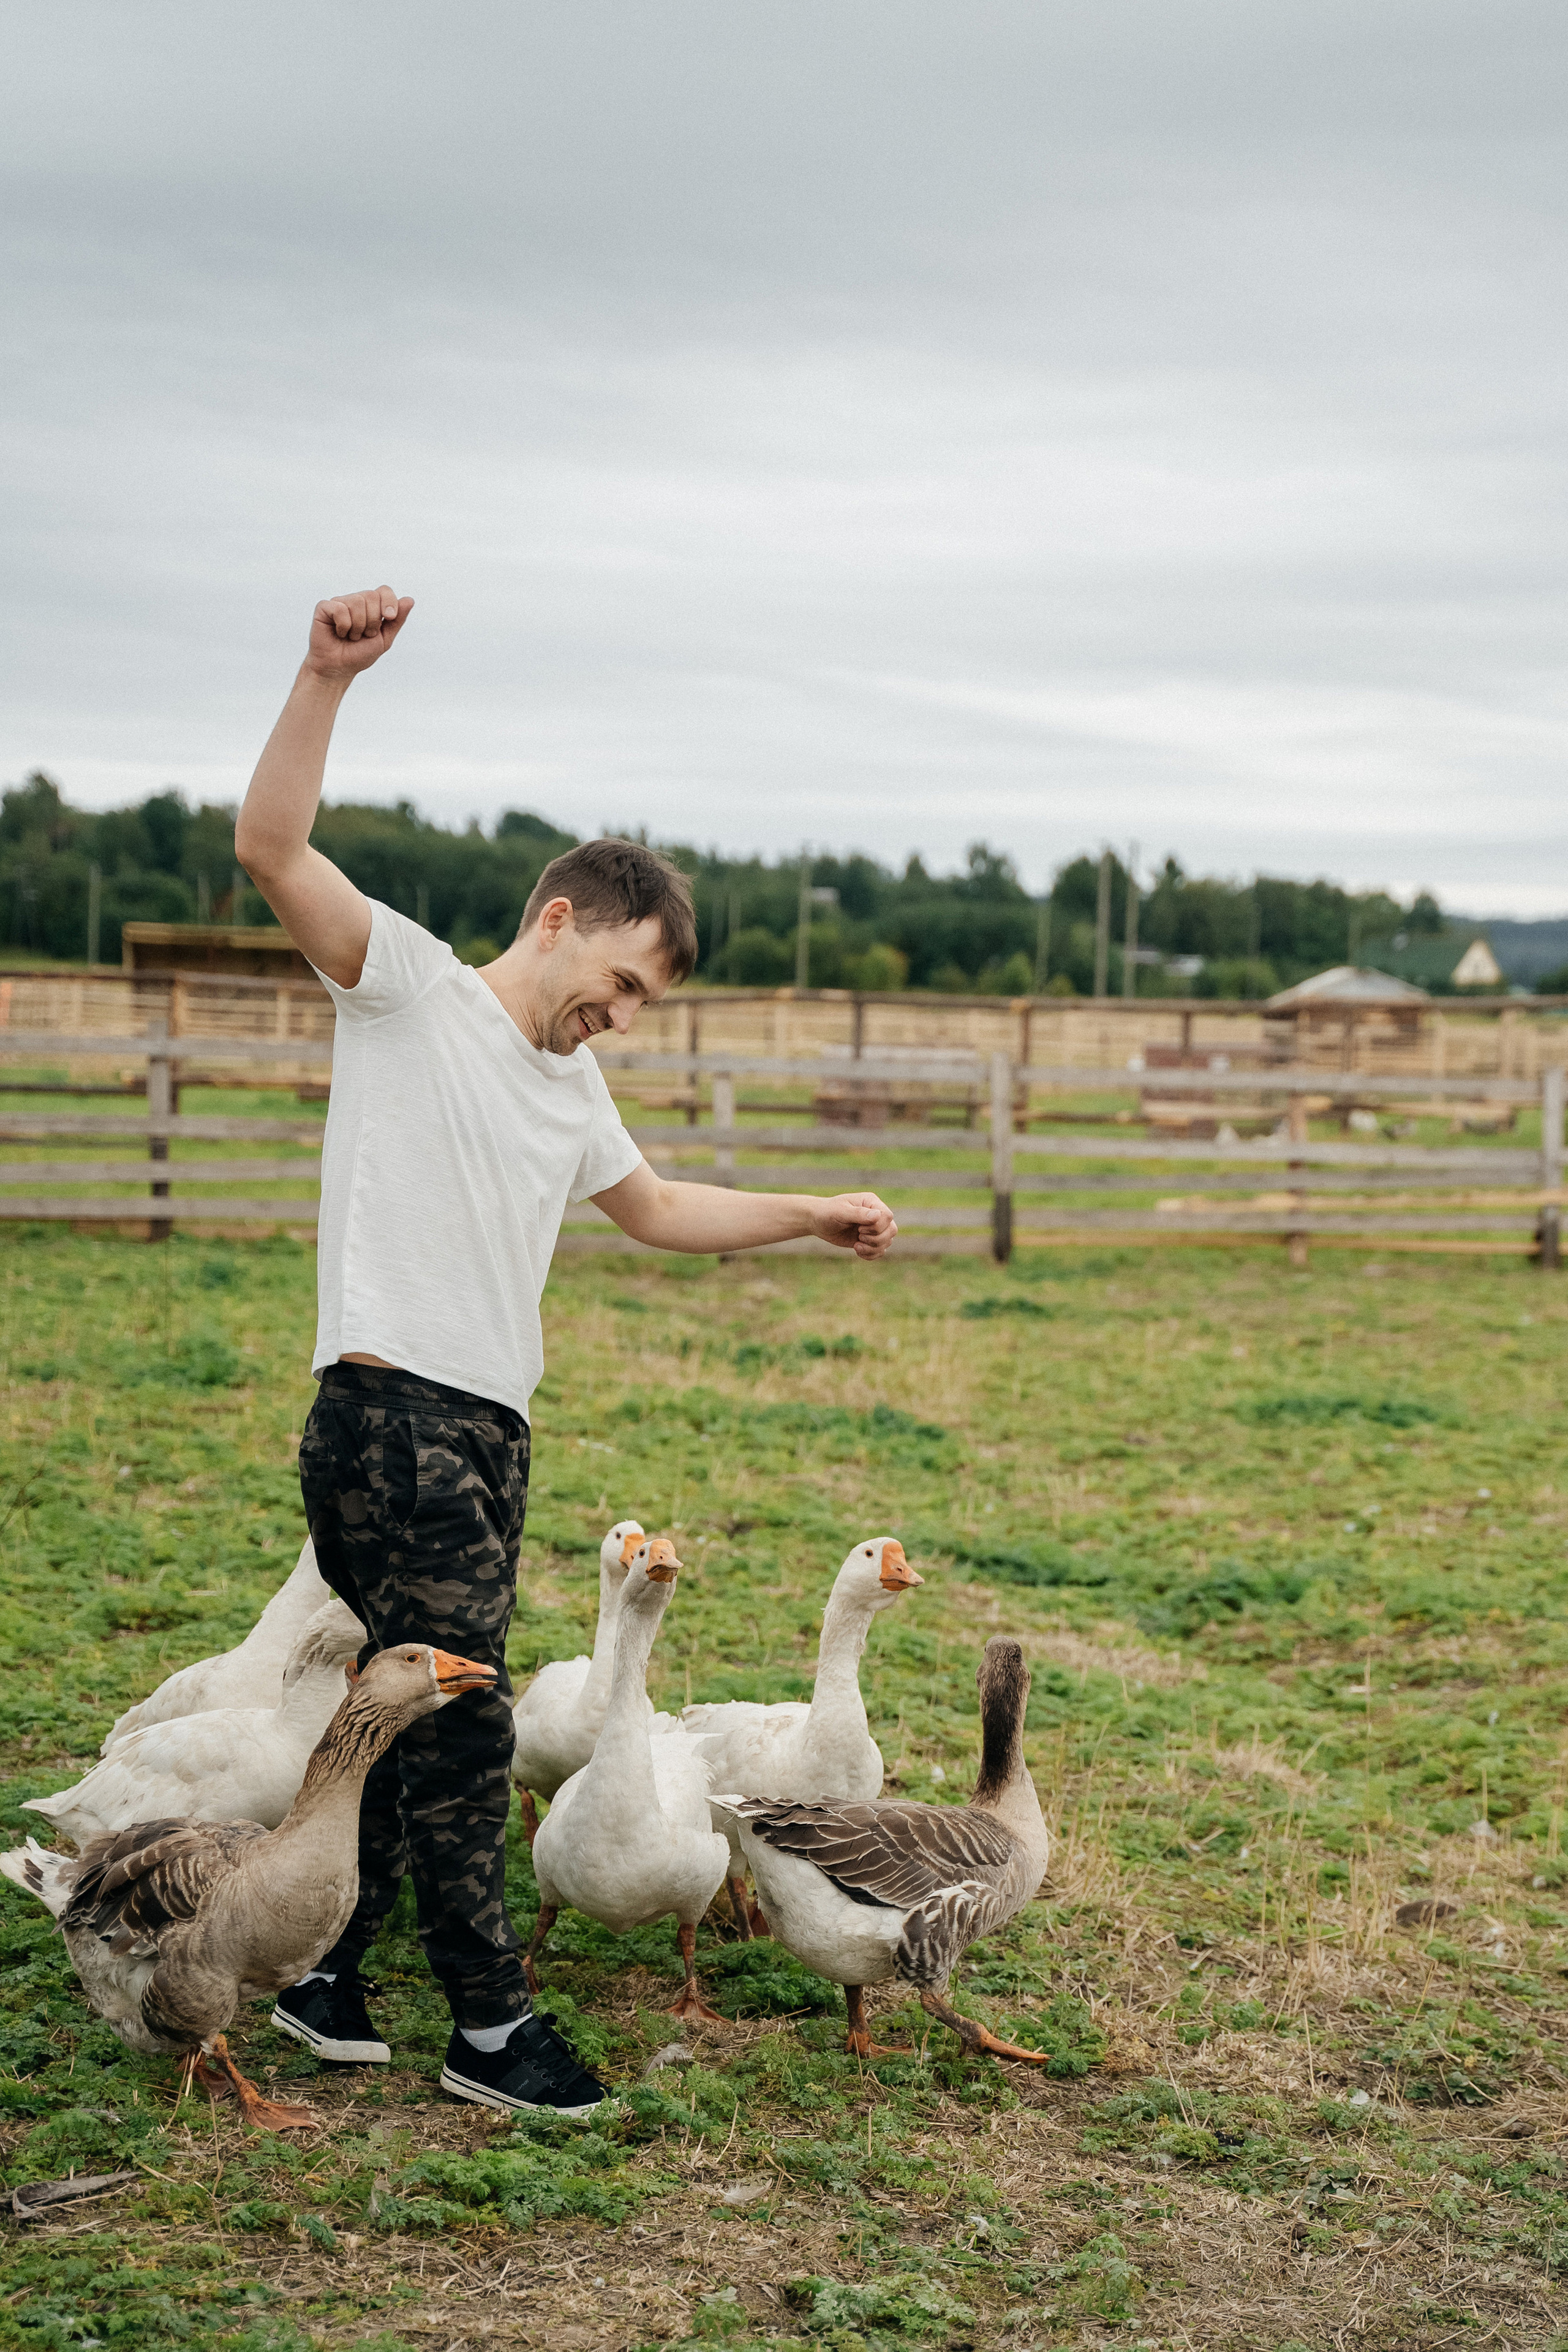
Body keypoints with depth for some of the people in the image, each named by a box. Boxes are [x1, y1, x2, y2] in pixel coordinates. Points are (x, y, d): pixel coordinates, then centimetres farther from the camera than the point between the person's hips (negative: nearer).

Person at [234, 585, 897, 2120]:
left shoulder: (570, 1091, 22)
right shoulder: (410, 985, -2)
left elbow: (652, 1207, 38)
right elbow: (271, 850, -17)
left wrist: (813, 1215, 37)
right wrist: (328, 680, -29)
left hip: (490, 1433, 9)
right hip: (387, 1417, -9)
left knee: (421, 1715, 12)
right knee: (461, 1718, -7)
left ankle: (327, 1967, 25)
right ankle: (489, 2025, 1)